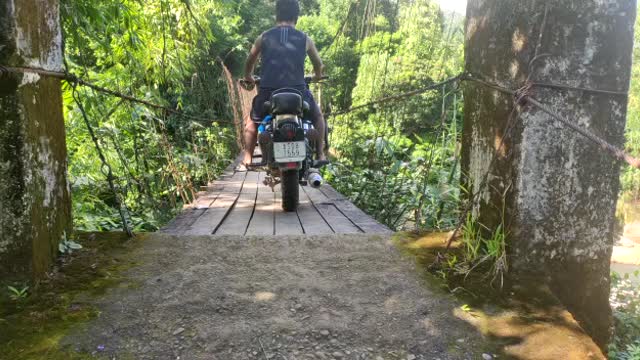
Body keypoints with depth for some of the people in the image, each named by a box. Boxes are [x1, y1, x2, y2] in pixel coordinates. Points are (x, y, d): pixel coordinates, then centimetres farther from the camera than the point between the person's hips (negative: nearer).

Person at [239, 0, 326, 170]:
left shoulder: (264, 37, 9)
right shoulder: (305, 39, 9)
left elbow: (249, 63, 20)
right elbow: (319, 66, 22)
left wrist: (248, 78, 41)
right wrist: (317, 75, 45)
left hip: (268, 92, 1)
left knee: (253, 121, 27)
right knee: (317, 116, 27)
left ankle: (247, 158, 16)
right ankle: (320, 154, 19)